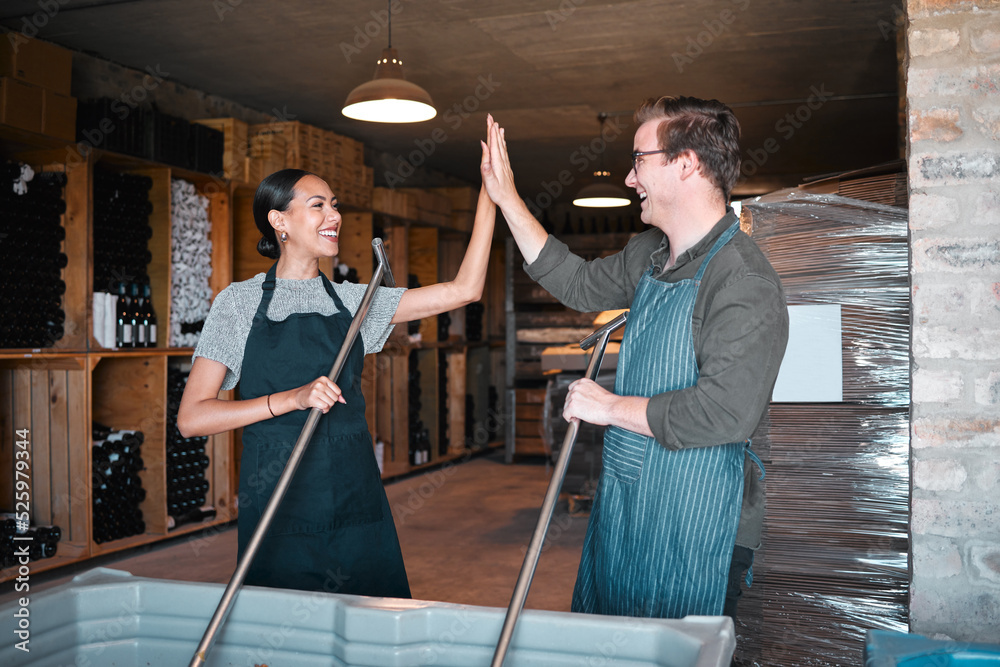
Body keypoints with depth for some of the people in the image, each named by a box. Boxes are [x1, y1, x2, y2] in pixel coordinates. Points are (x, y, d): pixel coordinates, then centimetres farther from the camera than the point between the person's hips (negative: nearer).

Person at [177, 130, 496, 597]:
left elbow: (464, 290, 4)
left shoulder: (353, 301, 9)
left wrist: (489, 196, 0)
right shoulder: (239, 303, 0)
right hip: (279, 512, -3)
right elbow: (191, 418, -6)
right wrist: (292, 399, -18)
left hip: (357, 507, 3)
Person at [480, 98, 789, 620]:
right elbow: (579, 285, 21)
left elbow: (724, 413, -31)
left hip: (691, 523, -9)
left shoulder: (746, 285, -22)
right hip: (622, 501, 9)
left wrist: (610, 406, -18)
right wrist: (507, 199, 19)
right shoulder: (651, 253, 7)